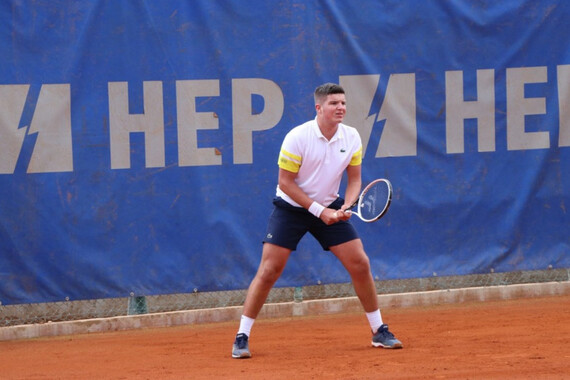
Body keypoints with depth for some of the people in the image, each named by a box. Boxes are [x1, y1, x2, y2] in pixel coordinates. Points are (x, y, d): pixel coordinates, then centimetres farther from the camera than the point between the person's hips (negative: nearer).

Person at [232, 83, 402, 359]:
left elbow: (354, 179, 4)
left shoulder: (352, 138, -6)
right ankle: (242, 338, -3)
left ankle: (379, 331, 12)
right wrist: (319, 210, -19)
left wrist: (346, 206, -16)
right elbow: (286, 182, -15)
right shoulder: (297, 137, -20)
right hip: (290, 208, -4)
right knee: (269, 270, -11)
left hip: (329, 208, 4)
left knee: (360, 264, -3)